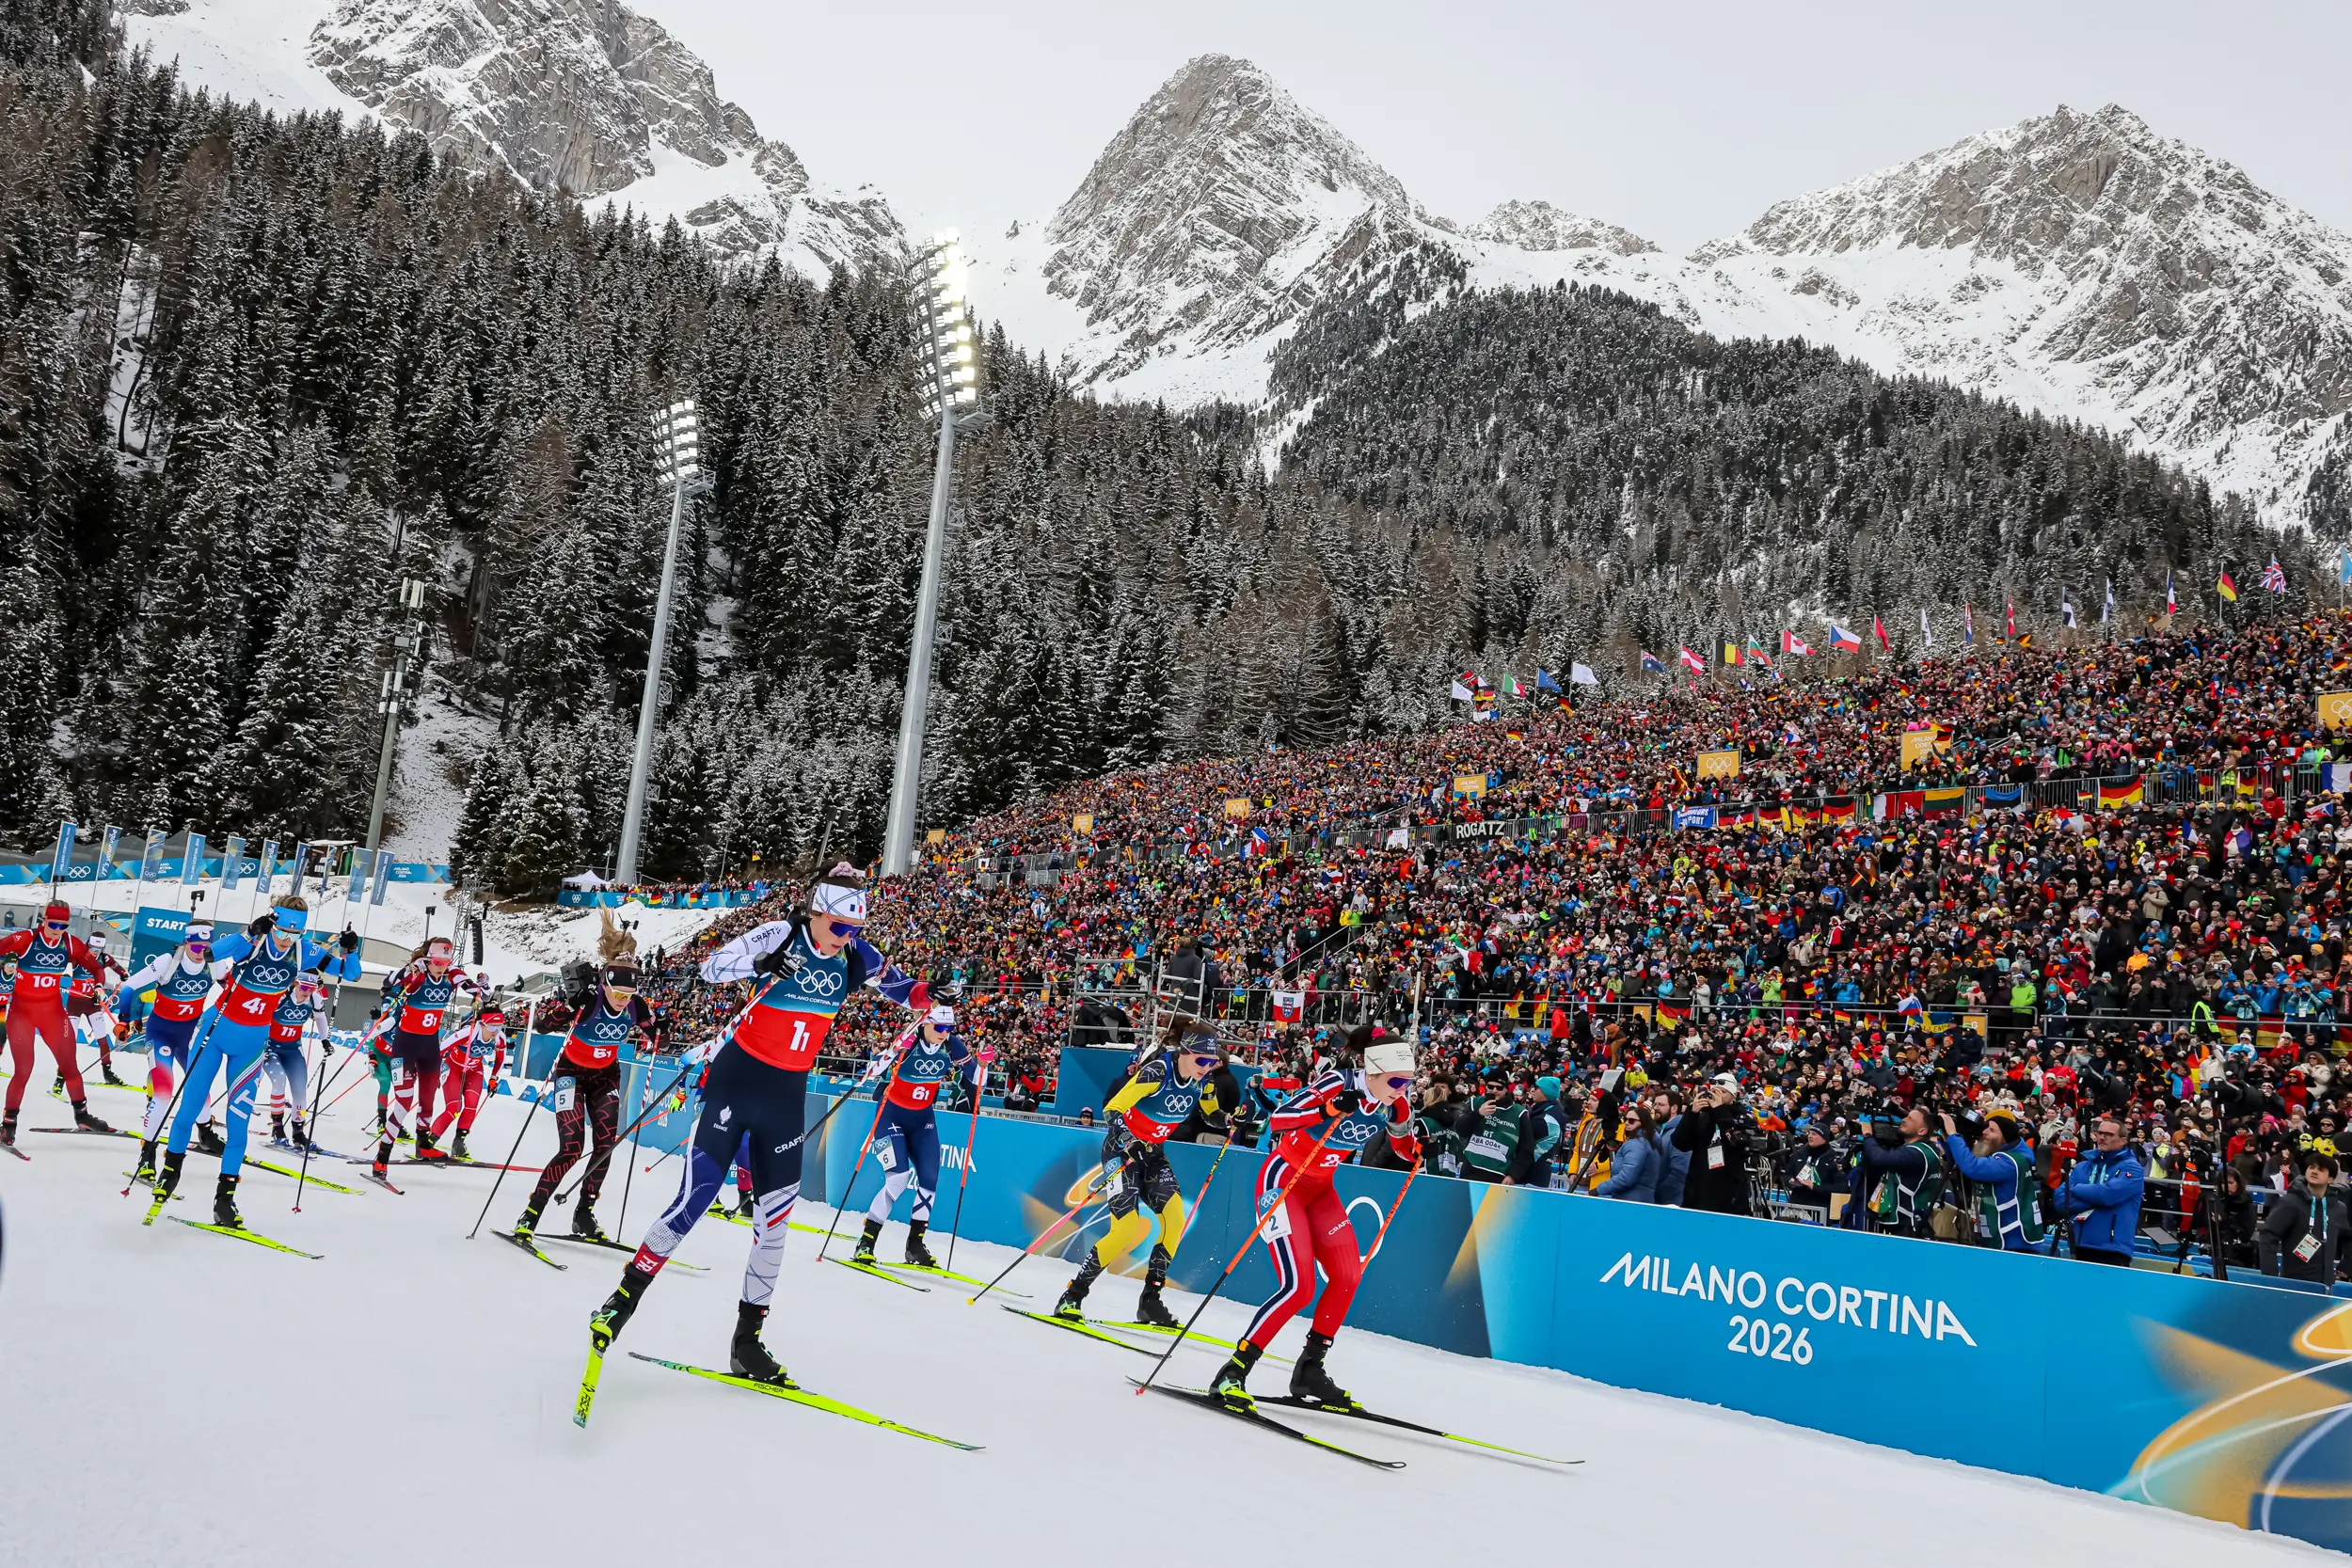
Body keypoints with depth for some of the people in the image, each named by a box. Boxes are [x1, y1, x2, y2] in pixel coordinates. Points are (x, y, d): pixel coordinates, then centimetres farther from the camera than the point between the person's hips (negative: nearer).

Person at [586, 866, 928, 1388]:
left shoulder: (855, 956, -1)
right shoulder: (780, 936, -14)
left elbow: (894, 981, 14)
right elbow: (711, 968, -17)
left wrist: (921, 998, -7)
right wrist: (759, 962, -35)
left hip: (787, 1095, 4)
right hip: (736, 1078, -4)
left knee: (775, 1218, 4)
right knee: (695, 1198, -9)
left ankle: (747, 1341, 15)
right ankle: (623, 1298, 9)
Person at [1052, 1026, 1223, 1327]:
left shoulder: (1202, 1081, -6)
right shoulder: (1157, 1071, -25)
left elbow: (1213, 1112, 14)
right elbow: (1112, 1109, -24)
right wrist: (1129, 1142, -40)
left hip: (1153, 1152, 6)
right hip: (1122, 1147, -6)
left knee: (1175, 1217, -13)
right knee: (1127, 1227, -18)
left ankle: (1150, 1299, -3)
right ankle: (1072, 1296, -6)